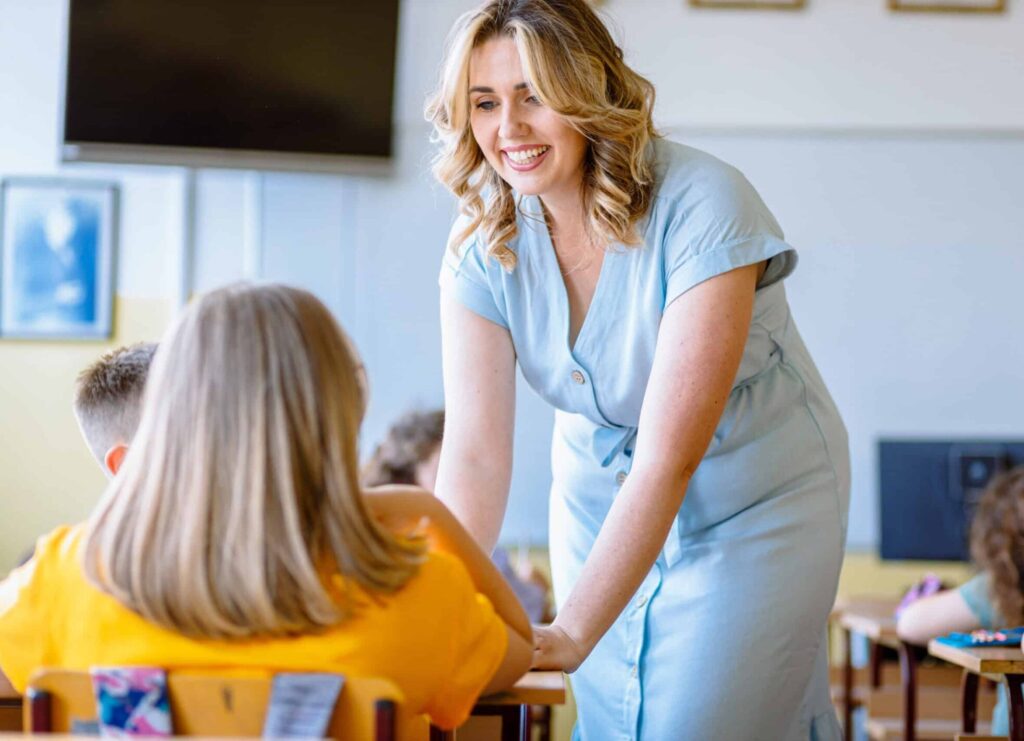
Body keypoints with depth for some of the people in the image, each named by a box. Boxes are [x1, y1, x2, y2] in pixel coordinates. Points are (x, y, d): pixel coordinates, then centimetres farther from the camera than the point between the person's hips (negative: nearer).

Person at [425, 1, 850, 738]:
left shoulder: (702, 207, -28)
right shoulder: (482, 242, -13)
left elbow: (669, 459, -33)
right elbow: (476, 454, -20)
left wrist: (569, 635, -39)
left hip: (753, 506, -4)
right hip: (601, 503, 4)